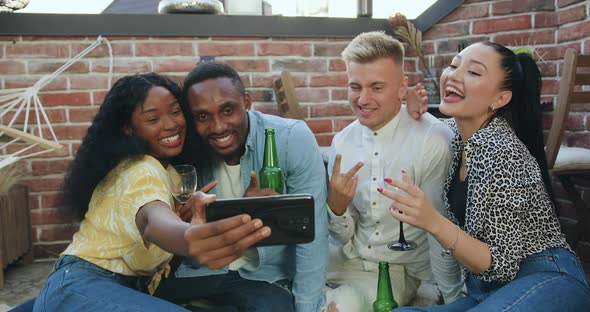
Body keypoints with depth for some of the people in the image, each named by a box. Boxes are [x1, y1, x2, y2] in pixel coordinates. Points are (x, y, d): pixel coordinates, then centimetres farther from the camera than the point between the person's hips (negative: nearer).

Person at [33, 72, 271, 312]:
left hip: (124, 288, 9)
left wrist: (186, 207, -5)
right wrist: (190, 238, -59)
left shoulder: (158, 166, 11)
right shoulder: (142, 170, -19)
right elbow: (152, 222, -39)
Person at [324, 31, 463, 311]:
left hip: (400, 269, -4)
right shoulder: (342, 142, -3)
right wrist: (336, 206, -20)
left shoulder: (434, 140, -20)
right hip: (347, 258, 4)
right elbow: (344, 237, 0)